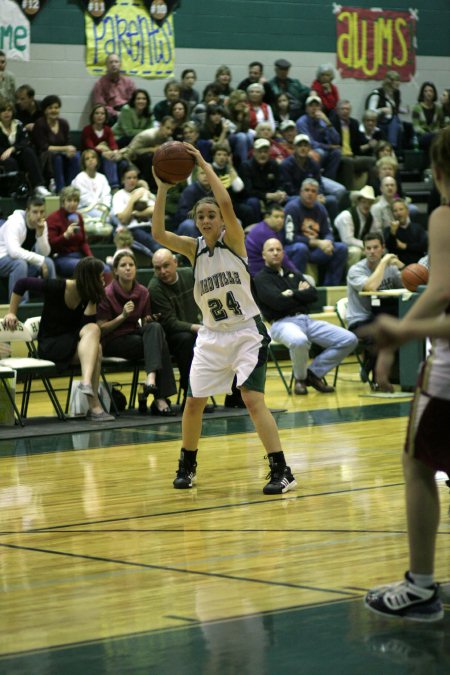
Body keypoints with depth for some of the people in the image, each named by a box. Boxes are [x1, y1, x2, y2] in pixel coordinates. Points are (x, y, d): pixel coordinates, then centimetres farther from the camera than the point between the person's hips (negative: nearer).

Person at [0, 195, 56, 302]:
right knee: (20, 263, -36)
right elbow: (14, 251, -37)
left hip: (23, 258, 6)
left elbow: (44, 253, -9)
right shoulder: (15, 223, -24)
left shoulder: (42, 224, -3)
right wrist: (40, 261, -33)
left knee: (48, 262, -16)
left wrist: (40, 232, -24)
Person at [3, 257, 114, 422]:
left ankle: (86, 382, -50)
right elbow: (22, 284, -5)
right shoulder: (57, 287, -14)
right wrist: (11, 313, -4)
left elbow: (86, 325, -13)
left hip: (73, 343, 5)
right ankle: (95, 405, -44)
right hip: (50, 345, -5)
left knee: (93, 330, -31)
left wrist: (93, 300, -20)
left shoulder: (88, 296, -1)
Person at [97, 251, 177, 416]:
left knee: (155, 328, -31)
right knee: (158, 342, -29)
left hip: (136, 335, 5)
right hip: (113, 342, -5)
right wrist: (122, 316, -20)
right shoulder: (107, 294, -7)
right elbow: (101, 329, -8)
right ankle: (160, 397, -39)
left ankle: (151, 378, -45)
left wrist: (149, 321, -7)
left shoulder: (143, 292, 7)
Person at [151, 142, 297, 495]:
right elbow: (158, 233, -11)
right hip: (212, 335, 5)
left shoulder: (233, 240, -6)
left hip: (246, 331, -5)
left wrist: (205, 166, -20)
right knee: (194, 402, 5)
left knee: (253, 399, -17)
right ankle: (187, 466, 27)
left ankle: (282, 472, -15)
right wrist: (162, 189, -18)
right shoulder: (194, 248, 3)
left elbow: (227, 204, -24)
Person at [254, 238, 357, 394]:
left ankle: (314, 372, 2)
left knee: (349, 340, -7)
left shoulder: (294, 275, 23)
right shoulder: (260, 279, 3)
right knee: (299, 340, -43)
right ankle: (300, 379, -12)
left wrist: (293, 294, -5)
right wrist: (301, 294, 2)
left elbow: (313, 295, 8)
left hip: (306, 320, 7)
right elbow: (279, 302, -12)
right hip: (283, 323, -7)